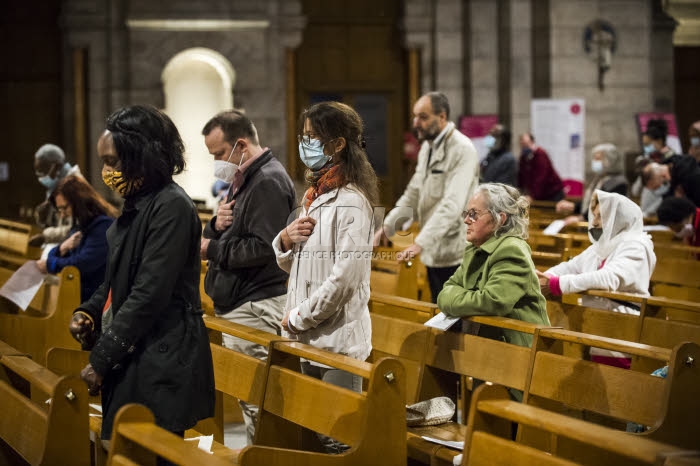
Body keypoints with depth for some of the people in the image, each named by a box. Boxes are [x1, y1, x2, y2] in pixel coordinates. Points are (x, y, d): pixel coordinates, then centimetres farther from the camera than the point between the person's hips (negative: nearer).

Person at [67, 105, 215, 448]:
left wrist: (101, 359, -16)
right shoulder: (137, 205, 13)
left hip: (162, 362, -9)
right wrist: (88, 312, 5)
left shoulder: (171, 207, -15)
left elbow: (150, 294, -20)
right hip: (133, 356, 9)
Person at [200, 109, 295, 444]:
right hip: (234, 303, 10)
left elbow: (263, 248, -23)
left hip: (255, 309, -10)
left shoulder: (268, 182, -14)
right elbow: (223, 240, 21)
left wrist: (212, 249, -14)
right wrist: (216, 226, -2)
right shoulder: (243, 179, 18)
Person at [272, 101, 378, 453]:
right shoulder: (315, 195, 13)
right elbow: (291, 264, 20)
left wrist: (298, 318, -13)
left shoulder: (350, 202, -15)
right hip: (310, 337, 9)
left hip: (337, 338, -9)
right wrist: (286, 239, -2)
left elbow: (344, 277, -21)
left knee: (338, 438, -4)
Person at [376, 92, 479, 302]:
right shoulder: (427, 147, 13)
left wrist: (421, 241, -33)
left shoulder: (462, 150, -17)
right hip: (433, 253, 9)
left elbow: (452, 205, -27)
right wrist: (388, 225, 8)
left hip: (454, 256, -9)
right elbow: (414, 193, 19)